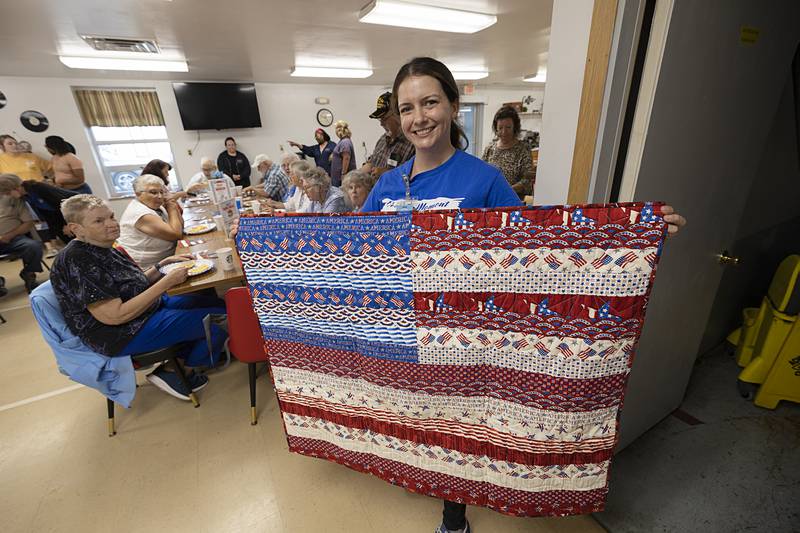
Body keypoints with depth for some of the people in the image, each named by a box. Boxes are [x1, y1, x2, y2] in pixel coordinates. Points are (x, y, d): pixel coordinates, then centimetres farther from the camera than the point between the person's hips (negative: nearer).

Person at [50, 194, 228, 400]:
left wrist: (165, 263, 0)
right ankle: (173, 372, 9)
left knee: (219, 304, 6)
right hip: (122, 336, -9)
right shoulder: (76, 261, -22)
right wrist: (168, 281, -27)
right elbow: (115, 316, -26)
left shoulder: (103, 248, 6)